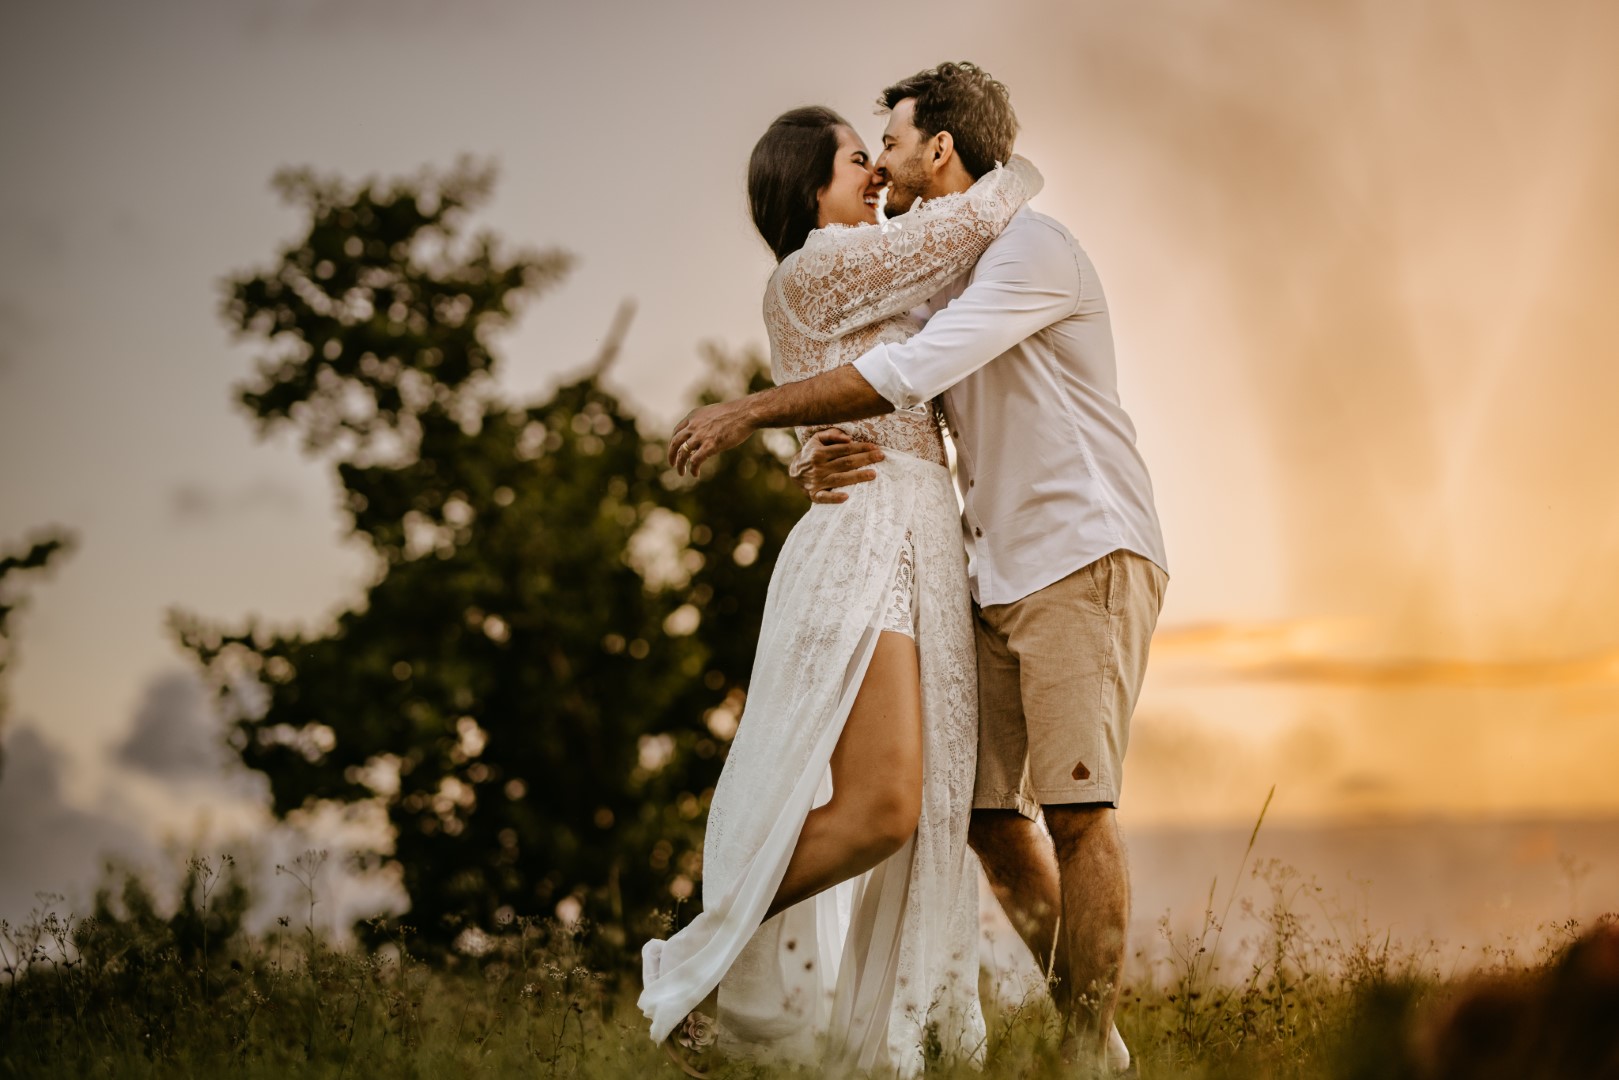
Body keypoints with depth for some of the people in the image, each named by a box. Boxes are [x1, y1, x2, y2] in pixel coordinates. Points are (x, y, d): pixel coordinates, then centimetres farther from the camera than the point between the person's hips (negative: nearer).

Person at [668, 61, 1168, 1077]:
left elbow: (912, 372, -21)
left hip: (1085, 555, -9)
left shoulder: (1031, 246, -9)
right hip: (999, 571, 9)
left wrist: (751, 412, -17)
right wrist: (848, 456, -12)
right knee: (986, 808, 4)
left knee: (1075, 803, -12)